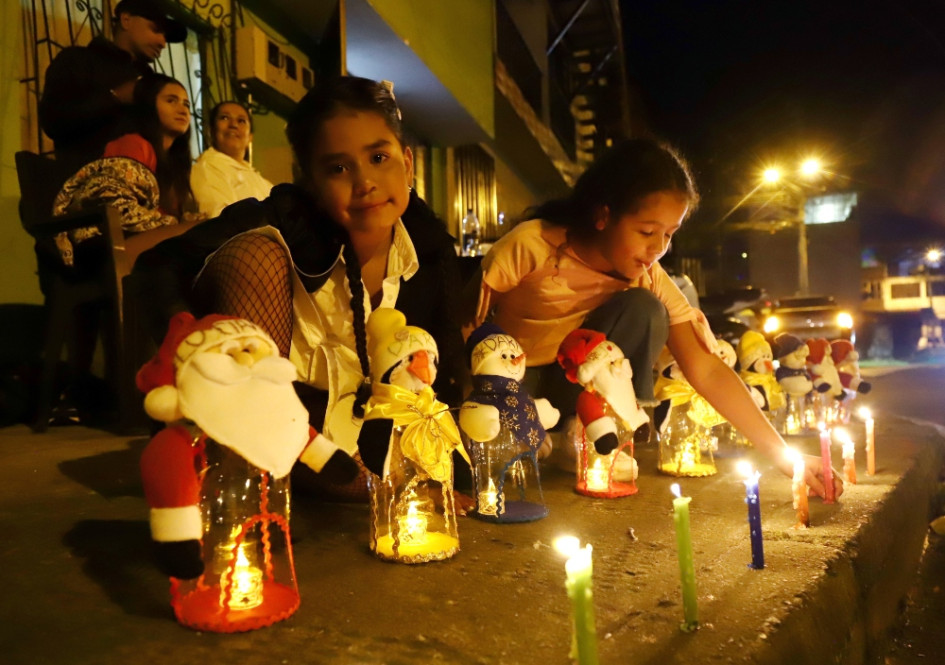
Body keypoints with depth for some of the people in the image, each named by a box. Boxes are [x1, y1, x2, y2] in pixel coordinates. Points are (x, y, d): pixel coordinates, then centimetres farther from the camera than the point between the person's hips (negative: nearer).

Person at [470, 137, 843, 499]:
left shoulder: (648, 277, -15)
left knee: (642, 309, -23)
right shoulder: (530, 246, -25)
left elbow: (707, 370, -19)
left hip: (574, 385, 3)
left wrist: (783, 455, -25)